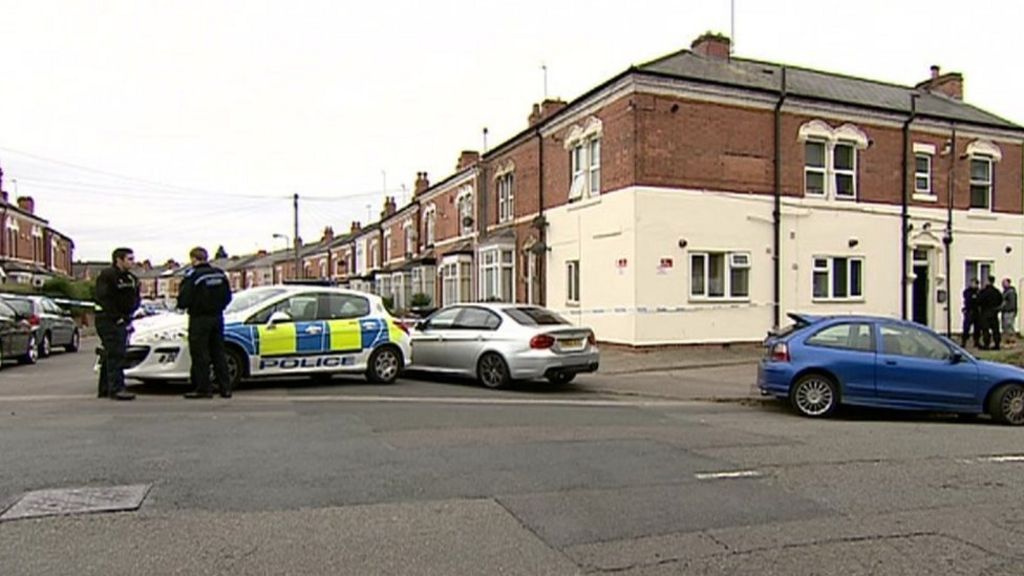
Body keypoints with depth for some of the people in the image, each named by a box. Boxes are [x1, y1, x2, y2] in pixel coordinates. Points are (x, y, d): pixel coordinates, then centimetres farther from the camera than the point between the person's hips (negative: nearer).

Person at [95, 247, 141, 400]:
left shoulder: (131, 278, 15)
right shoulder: (106, 276, -9)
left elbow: (136, 299, 20)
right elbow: (102, 299, -16)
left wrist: (129, 316, 5)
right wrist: (117, 317, -19)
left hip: (123, 321, 8)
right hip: (108, 321, -8)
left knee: (110, 355, 13)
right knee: (115, 354, -13)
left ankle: (105, 389, 20)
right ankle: (116, 389, -14)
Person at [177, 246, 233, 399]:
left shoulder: (192, 275, -13)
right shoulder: (220, 274, 7)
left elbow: (183, 300, -15)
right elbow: (227, 297, 12)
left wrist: (182, 305, 6)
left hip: (199, 319, -6)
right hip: (217, 317, 6)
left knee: (200, 355, 1)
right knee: (218, 353, 11)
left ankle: (203, 389, 3)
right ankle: (225, 388, 13)